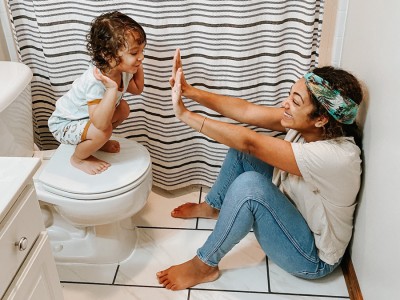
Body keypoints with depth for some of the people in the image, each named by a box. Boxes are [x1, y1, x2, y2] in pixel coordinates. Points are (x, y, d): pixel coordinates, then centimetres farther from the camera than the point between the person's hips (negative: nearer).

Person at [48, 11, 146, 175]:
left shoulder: (122, 69, -13)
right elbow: (101, 123, -46)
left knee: (123, 108, 3)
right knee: (103, 131, -31)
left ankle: (95, 141, 20)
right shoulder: (95, 81, -39)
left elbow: (136, 89, 8)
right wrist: (112, 89, -52)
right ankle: (77, 158, 0)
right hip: (63, 124, -8)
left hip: (85, 117, 8)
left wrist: (138, 68, -6)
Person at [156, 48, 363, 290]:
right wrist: (189, 91, -22)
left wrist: (185, 115, -32)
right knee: (241, 150, 0)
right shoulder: (305, 125, -13)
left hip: (313, 258, -8)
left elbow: (250, 141, -37)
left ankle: (204, 266, -12)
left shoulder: (336, 157, -35)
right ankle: (212, 207, 24)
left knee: (249, 184, -33)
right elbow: (246, 110, -14)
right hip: (292, 213, 8)